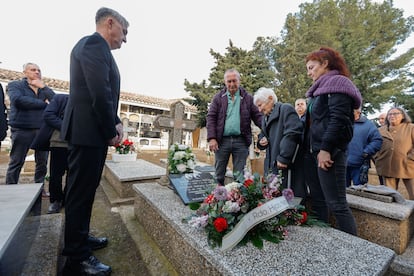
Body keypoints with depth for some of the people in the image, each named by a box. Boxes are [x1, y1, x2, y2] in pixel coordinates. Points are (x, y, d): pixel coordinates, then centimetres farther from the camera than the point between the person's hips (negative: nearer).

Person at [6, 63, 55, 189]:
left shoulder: (44, 88, 17)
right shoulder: (15, 85, 5)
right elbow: (18, 100, -15)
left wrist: (43, 87, -6)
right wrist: (44, 104, -10)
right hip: (22, 129, -3)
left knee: (42, 162, 8)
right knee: (16, 163, 2)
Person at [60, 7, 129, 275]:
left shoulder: (95, 46, 22)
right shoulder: (94, 43, -9)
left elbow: (105, 93, 18)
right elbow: (100, 93, -21)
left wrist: (116, 122, 7)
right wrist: (111, 130, -13)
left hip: (91, 131, 10)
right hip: (88, 131, -10)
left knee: (85, 189, 17)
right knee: (81, 191, -1)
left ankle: (80, 237, 34)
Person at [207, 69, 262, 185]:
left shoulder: (248, 98, 8)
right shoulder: (218, 97, 7)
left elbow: (257, 116, 6)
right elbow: (211, 117, 2)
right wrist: (211, 138, -9)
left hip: (241, 141, 0)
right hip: (222, 140, 1)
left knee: (239, 174, 7)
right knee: (219, 173, 11)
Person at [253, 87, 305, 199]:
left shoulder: (286, 109, -5)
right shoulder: (265, 117, 21)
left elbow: (293, 133, -18)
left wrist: (283, 158, -21)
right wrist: (261, 142, 7)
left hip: (287, 165, -8)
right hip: (271, 164, 8)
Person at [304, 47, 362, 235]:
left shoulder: (337, 83, -3)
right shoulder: (320, 89, 24)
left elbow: (338, 119, -16)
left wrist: (326, 149, -21)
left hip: (328, 152, -9)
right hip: (312, 151, 9)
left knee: (336, 204, -3)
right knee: (317, 201, 12)